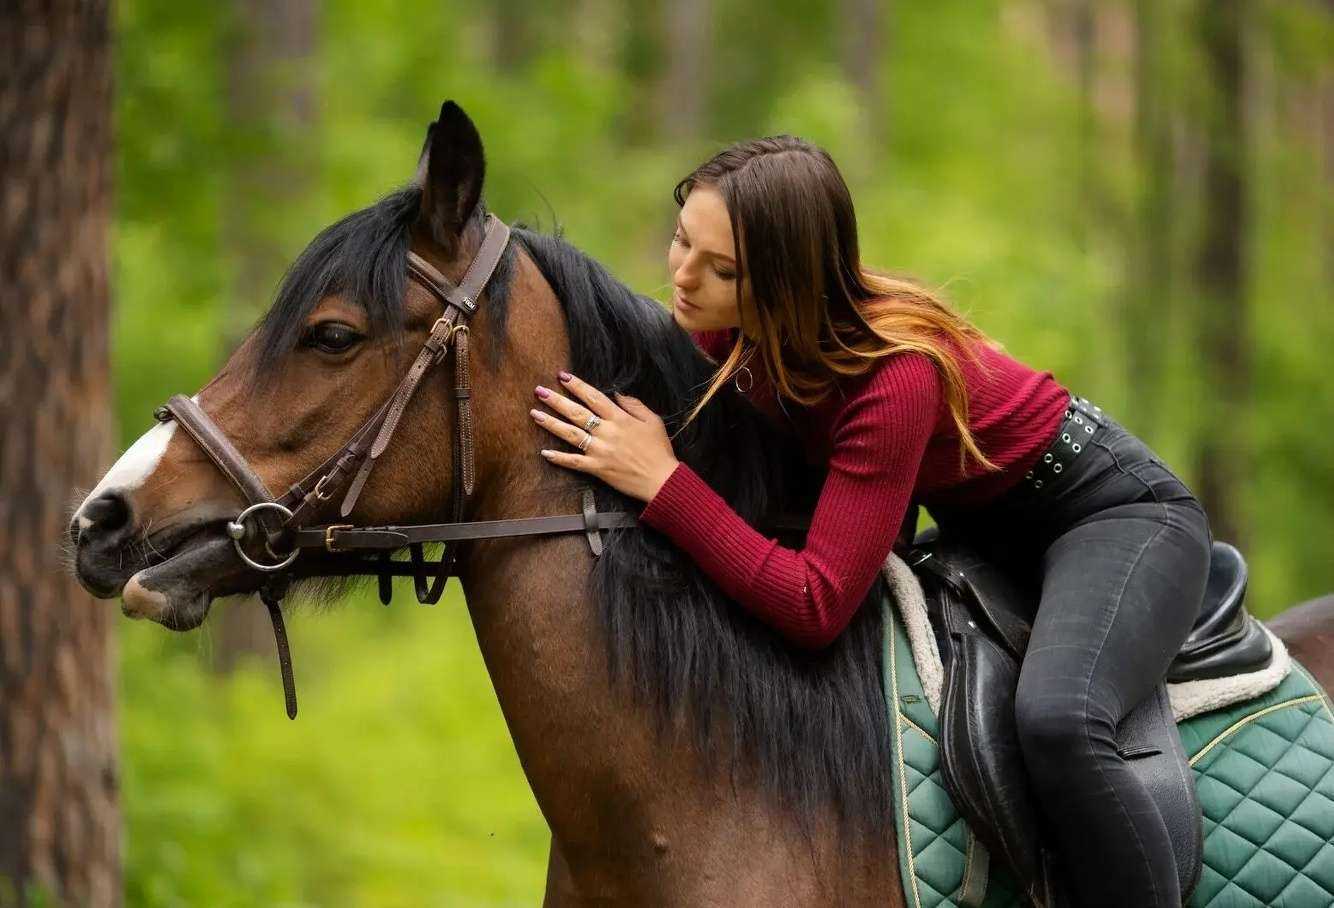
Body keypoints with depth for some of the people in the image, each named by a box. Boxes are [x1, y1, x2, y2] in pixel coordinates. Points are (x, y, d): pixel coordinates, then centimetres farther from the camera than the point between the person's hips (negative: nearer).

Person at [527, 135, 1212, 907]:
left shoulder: (895, 376, -35)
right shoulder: (729, 324, -13)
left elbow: (815, 608, -36)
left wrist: (662, 482, -37)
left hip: (1116, 515, -9)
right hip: (984, 530, 9)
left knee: (1054, 720, -37)